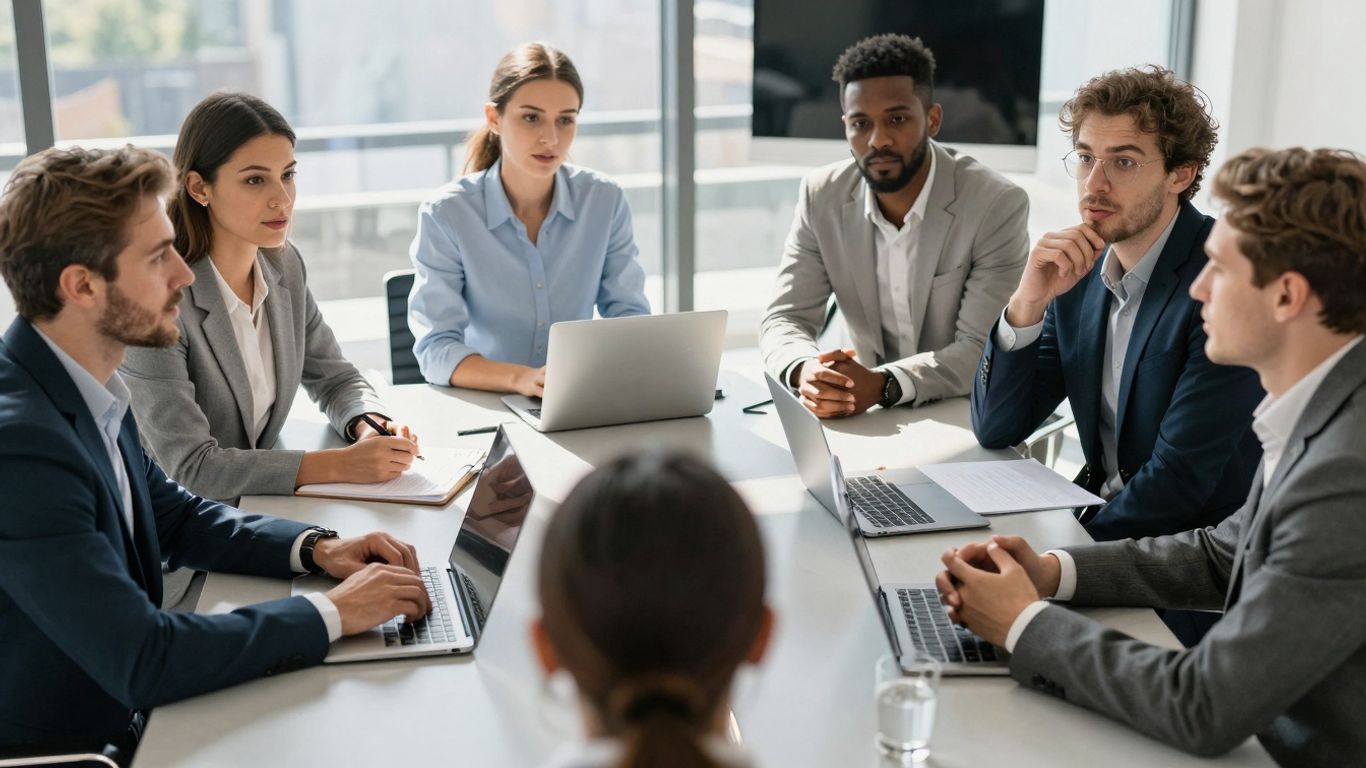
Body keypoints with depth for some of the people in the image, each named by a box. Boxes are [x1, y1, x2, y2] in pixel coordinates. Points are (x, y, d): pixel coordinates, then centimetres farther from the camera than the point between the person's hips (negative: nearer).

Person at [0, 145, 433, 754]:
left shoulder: (85, 387, -1)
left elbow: (176, 517, 14)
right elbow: (141, 660, -28)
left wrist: (314, 548, -2)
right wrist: (330, 614, -20)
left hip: (124, 713, 7)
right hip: (63, 744, -7)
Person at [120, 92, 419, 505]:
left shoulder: (284, 264, 0)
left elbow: (334, 378, 11)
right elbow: (192, 467, -23)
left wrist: (371, 426, -11)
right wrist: (342, 463, -26)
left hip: (264, 502, 6)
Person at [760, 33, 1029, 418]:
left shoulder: (999, 206, -16)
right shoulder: (822, 197, -5)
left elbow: (982, 350, -20)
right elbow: (784, 319, -6)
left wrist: (882, 385, -36)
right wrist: (805, 371, -29)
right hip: (871, 416, 3)